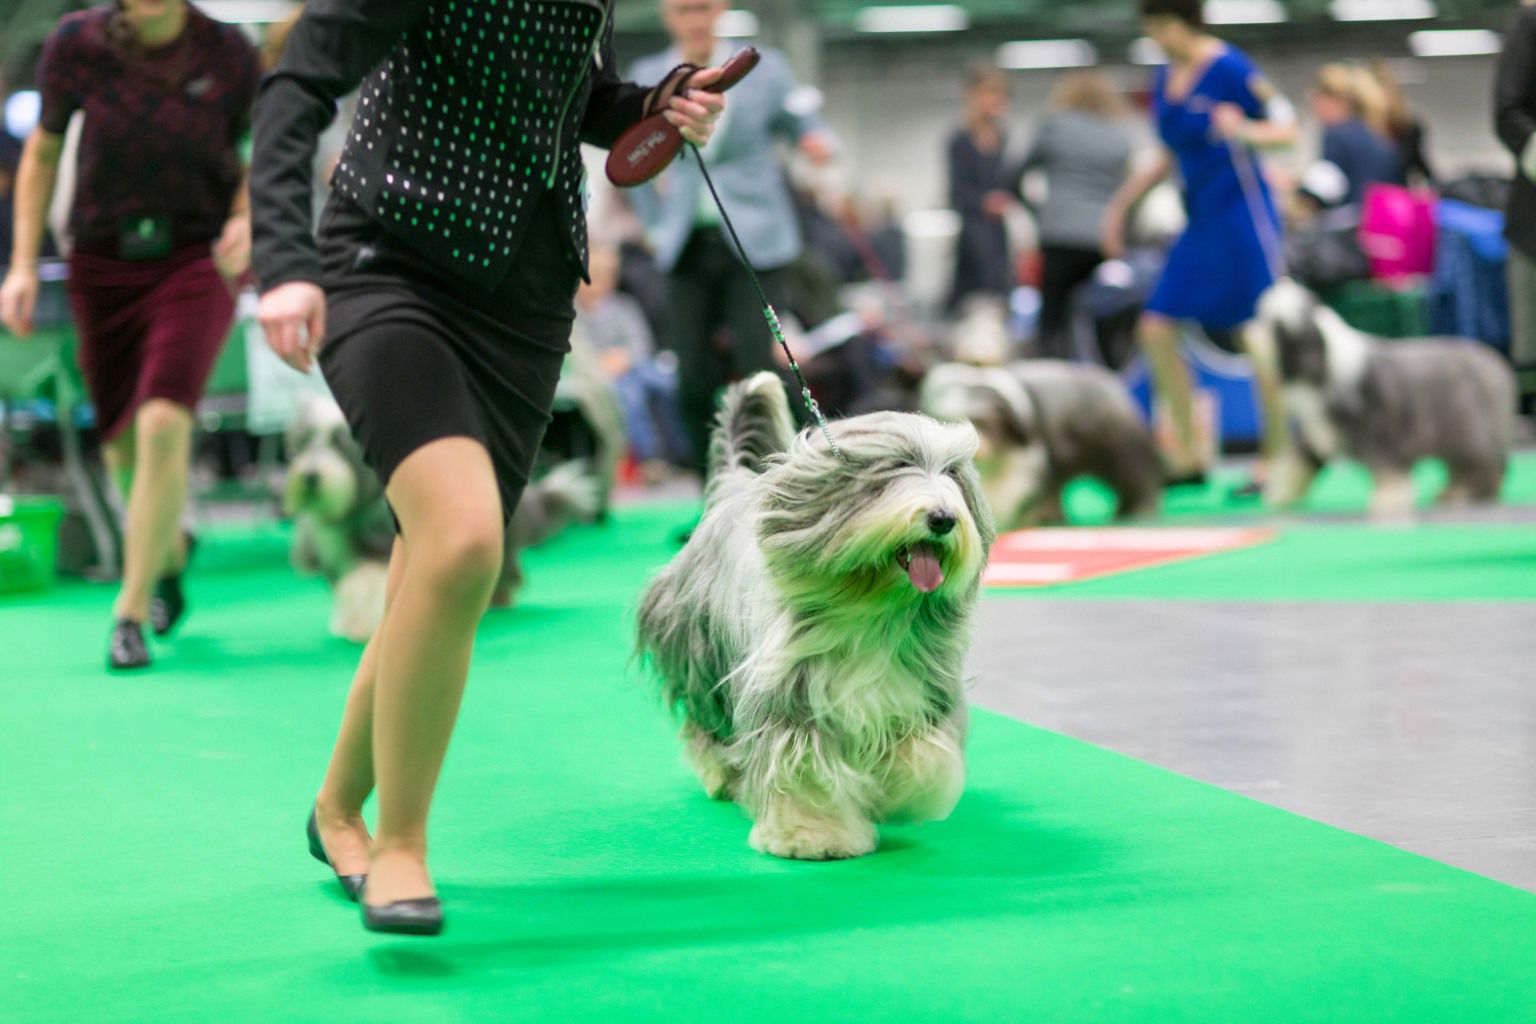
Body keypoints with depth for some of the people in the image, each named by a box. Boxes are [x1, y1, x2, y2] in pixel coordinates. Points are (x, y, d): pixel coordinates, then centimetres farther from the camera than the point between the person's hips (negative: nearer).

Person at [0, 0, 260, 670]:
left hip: (198, 259, -2)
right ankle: (170, 548, 45)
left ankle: (130, 613, -9)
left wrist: (246, 222, -14)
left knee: (164, 426, -22)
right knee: (125, 450, 11)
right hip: (105, 264, 2)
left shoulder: (229, 54, -11)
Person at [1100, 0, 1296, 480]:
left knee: (1257, 338, -7)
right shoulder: (1165, 79, 12)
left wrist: (1242, 129, -32)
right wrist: (1120, 204, 23)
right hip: (1199, 223, 8)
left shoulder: (1230, 69, -11)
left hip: (1241, 214, -8)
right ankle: (1187, 456, 10)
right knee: (1155, 329, 2)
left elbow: (1287, 129, -13)